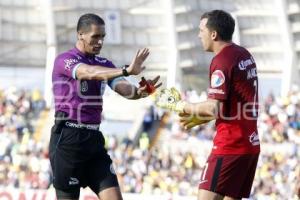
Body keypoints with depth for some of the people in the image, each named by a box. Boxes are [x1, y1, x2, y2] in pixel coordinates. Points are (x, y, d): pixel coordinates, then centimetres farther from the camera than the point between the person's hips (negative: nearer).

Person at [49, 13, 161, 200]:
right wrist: (126, 71, -41)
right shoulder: (64, 60, -7)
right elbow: (89, 72, -27)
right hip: (68, 138, -6)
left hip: (94, 138, 6)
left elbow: (123, 88, -2)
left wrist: (139, 91, -27)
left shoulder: (104, 64, 13)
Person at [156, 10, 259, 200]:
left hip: (229, 146, -9)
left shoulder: (221, 61, -14)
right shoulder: (245, 55, 14)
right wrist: (199, 118, 21)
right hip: (251, 144, 9)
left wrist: (181, 106, -5)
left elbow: (214, 109, -19)